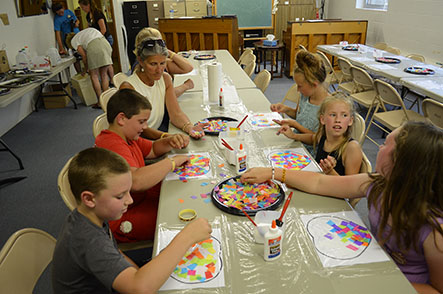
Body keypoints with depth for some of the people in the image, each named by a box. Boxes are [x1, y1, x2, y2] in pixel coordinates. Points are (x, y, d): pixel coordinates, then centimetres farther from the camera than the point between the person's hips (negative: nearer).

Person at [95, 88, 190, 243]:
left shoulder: (127, 137, 6)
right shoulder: (113, 146, -28)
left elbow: (152, 150, 19)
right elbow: (135, 182, -44)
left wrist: (170, 141, -3)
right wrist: (171, 161, -31)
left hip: (139, 198, 11)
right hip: (124, 220, -11)